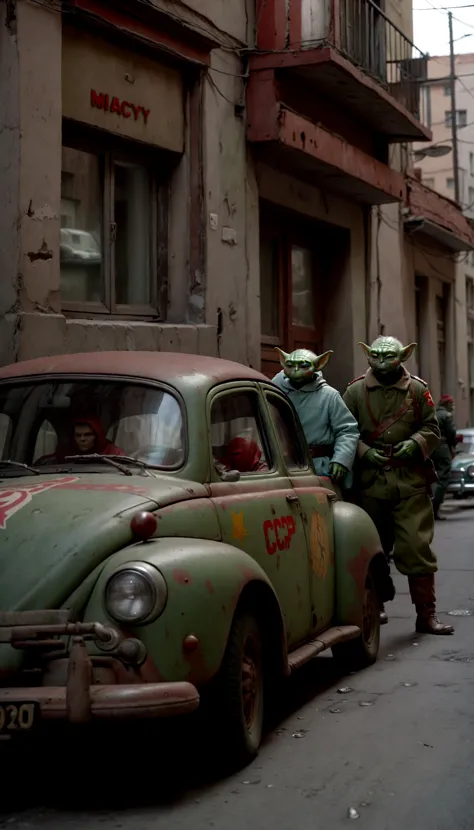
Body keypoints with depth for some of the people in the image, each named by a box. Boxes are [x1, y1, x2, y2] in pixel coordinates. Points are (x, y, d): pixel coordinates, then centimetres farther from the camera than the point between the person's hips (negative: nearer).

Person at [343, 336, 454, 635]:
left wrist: (414, 444, -12)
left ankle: (427, 614, 1)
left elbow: (432, 429, 8)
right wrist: (364, 452, -10)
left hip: (411, 481, -1)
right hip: (371, 482, 1)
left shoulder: (417, 390, 5)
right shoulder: (356, 391, 5)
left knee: (417, 547, -6)